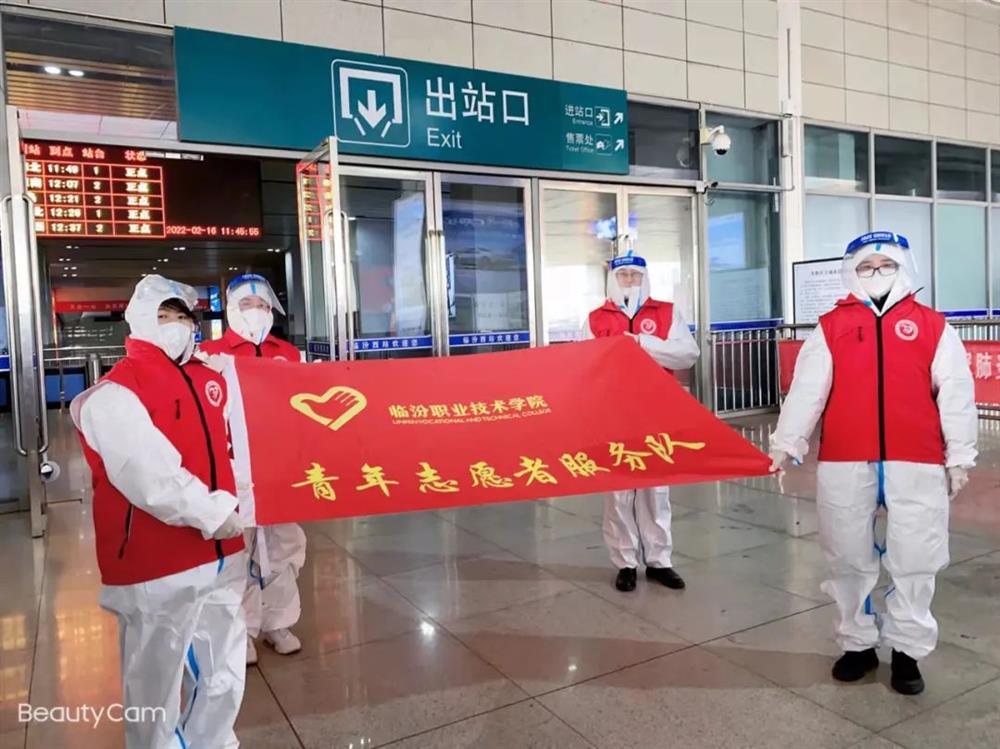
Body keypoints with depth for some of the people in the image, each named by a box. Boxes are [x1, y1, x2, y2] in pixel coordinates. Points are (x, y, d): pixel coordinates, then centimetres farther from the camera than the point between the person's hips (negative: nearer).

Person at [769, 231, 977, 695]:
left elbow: (955, 395, 6)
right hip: (844, 465, 1)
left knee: (914, 563, 6)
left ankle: (907, 652, 24)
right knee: (849, 560, 11)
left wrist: (959, 458, 4)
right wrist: (784, 446, -3)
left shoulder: (933, 327, 7)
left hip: (916, 465, 0)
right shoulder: (831, 327, 6)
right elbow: (806, 391, 1)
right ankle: (858, 644, 28)